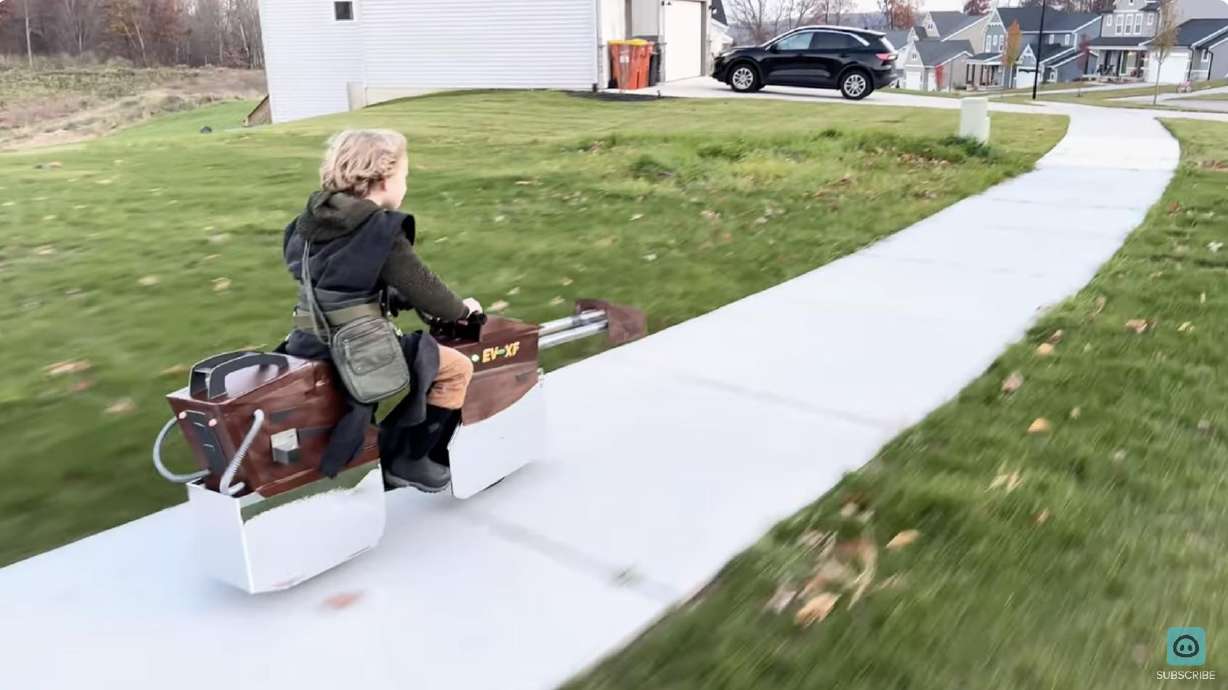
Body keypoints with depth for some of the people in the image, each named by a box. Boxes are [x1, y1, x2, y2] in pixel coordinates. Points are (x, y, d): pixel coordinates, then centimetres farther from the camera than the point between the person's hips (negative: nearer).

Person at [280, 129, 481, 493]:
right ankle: (405, 460, 5)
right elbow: (420, 286, -9)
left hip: (308, 342, 9)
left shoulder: (314, 218, 10)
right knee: (456, 368, 0)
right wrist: (461, 309, 8)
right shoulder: (383, 230, -14)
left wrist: (394, 298, 26)